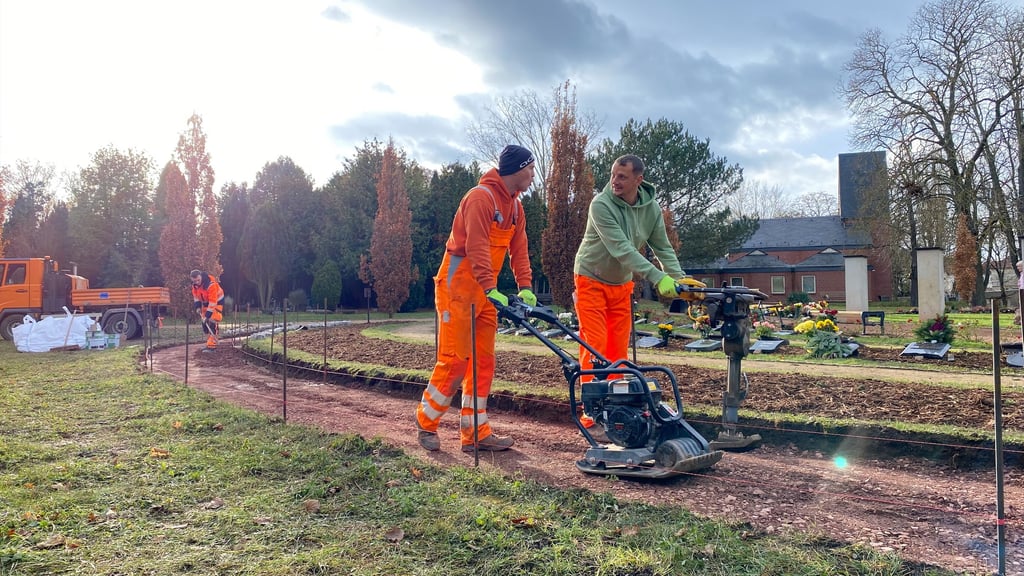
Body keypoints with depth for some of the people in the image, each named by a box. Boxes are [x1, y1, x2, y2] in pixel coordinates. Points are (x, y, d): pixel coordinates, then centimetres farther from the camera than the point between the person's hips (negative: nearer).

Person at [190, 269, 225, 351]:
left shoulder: (211, 284, -35)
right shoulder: (195, 284, -12)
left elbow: (212, 302, -34)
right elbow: (195, 295, 8)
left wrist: (207, 315, -33)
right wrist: (198, 306, -4)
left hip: (216, 302, -8)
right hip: (205, 302, 8)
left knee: (212, 323, -17)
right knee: (205, 323, 7)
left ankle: (212, 346, -18)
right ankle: (209, 342, 19)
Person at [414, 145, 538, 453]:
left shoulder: (515, 205, 14)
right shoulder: (481, 197, -16)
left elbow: (519, 250, 9)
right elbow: (477, 247, -26)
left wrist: (526, 288, -2)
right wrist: (491, 289, -32)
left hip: (485, 291, 9)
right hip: (458, 287, -9)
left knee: (484, 361, 7)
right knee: (455, 359, -6)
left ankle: (476, 433, 14)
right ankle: (426, 423, 12)